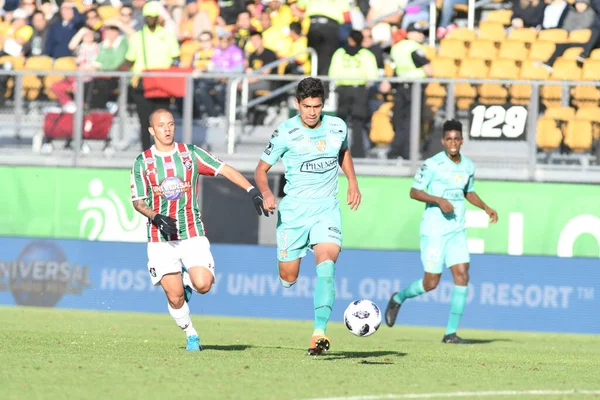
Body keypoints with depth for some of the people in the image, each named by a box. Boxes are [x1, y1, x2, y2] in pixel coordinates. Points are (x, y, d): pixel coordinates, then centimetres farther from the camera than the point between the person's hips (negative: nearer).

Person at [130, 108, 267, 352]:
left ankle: (187, 280, 18)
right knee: (175, 297, -8)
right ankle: (190, 334, 16)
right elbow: (138, 201, 3)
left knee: (202, 285, -18)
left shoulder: (190, 153, 3)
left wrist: (252, 190, -13)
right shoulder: (142, 162, 2)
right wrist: (156, 217, -17)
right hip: (161, 239, -1)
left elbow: (225, 170, -1)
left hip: (193, 234, 1)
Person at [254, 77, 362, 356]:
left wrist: (352, 182, 10)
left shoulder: (337, 127, 2)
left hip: (327, 209, 1)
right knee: (288, 278, 1)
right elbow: (261, 169, 1)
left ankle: (319, 333, -31)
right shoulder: (285, 133, -7)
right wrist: (266, 193, -19)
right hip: (293, 210, -1)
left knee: (326, 262, -23)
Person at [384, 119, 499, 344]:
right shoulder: (432, 165, -10)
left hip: (457, 231, 5)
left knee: (462, 276, -9)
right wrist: (439, 200, -22)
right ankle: (398, 298, 28)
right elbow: (414, 192, -9)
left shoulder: (468, 166, 7)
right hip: (434, 230, -5)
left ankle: (451, 332, -4)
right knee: (431, 283, -3)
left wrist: (486, 208, 9)